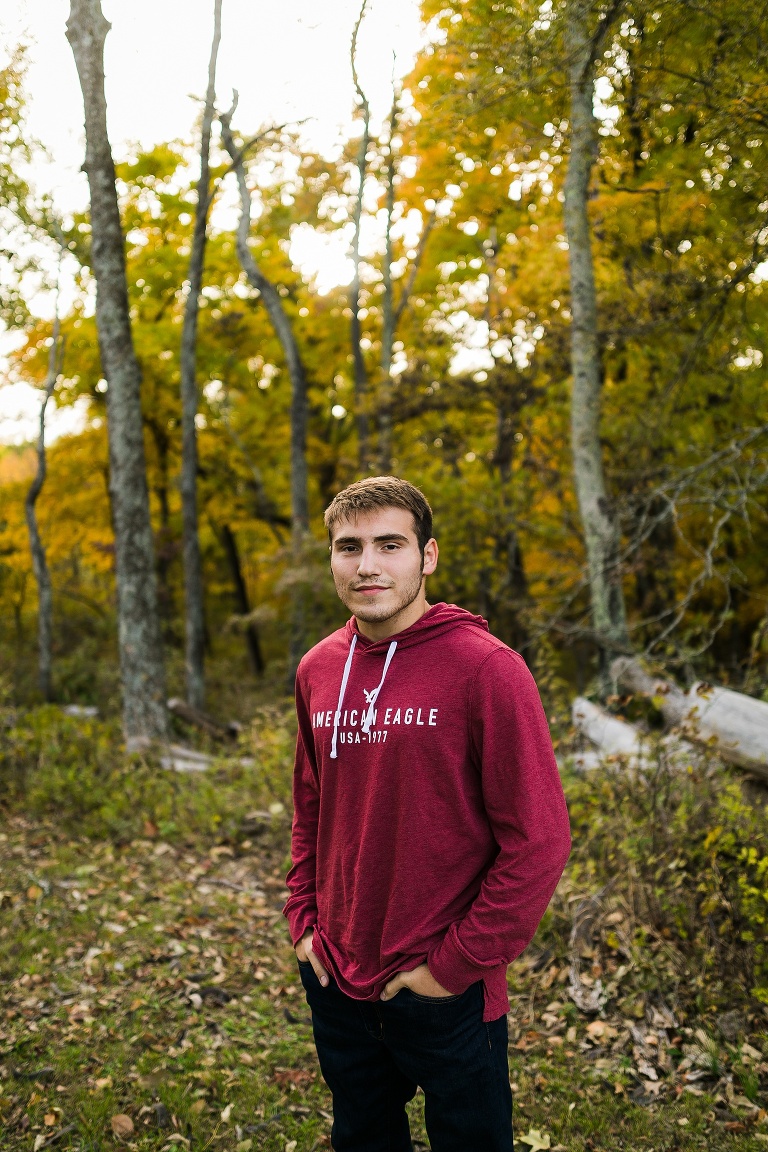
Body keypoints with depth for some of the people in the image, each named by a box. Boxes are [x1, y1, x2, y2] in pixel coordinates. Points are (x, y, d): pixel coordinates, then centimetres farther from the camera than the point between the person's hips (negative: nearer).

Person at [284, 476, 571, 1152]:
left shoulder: (486, 668, -18)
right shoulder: (318, 670, 1)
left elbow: (537, 840, -18)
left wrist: (455, 964, -15)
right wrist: (303, 918, 6)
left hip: (448, 996, -5)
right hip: (335, 983, 5)